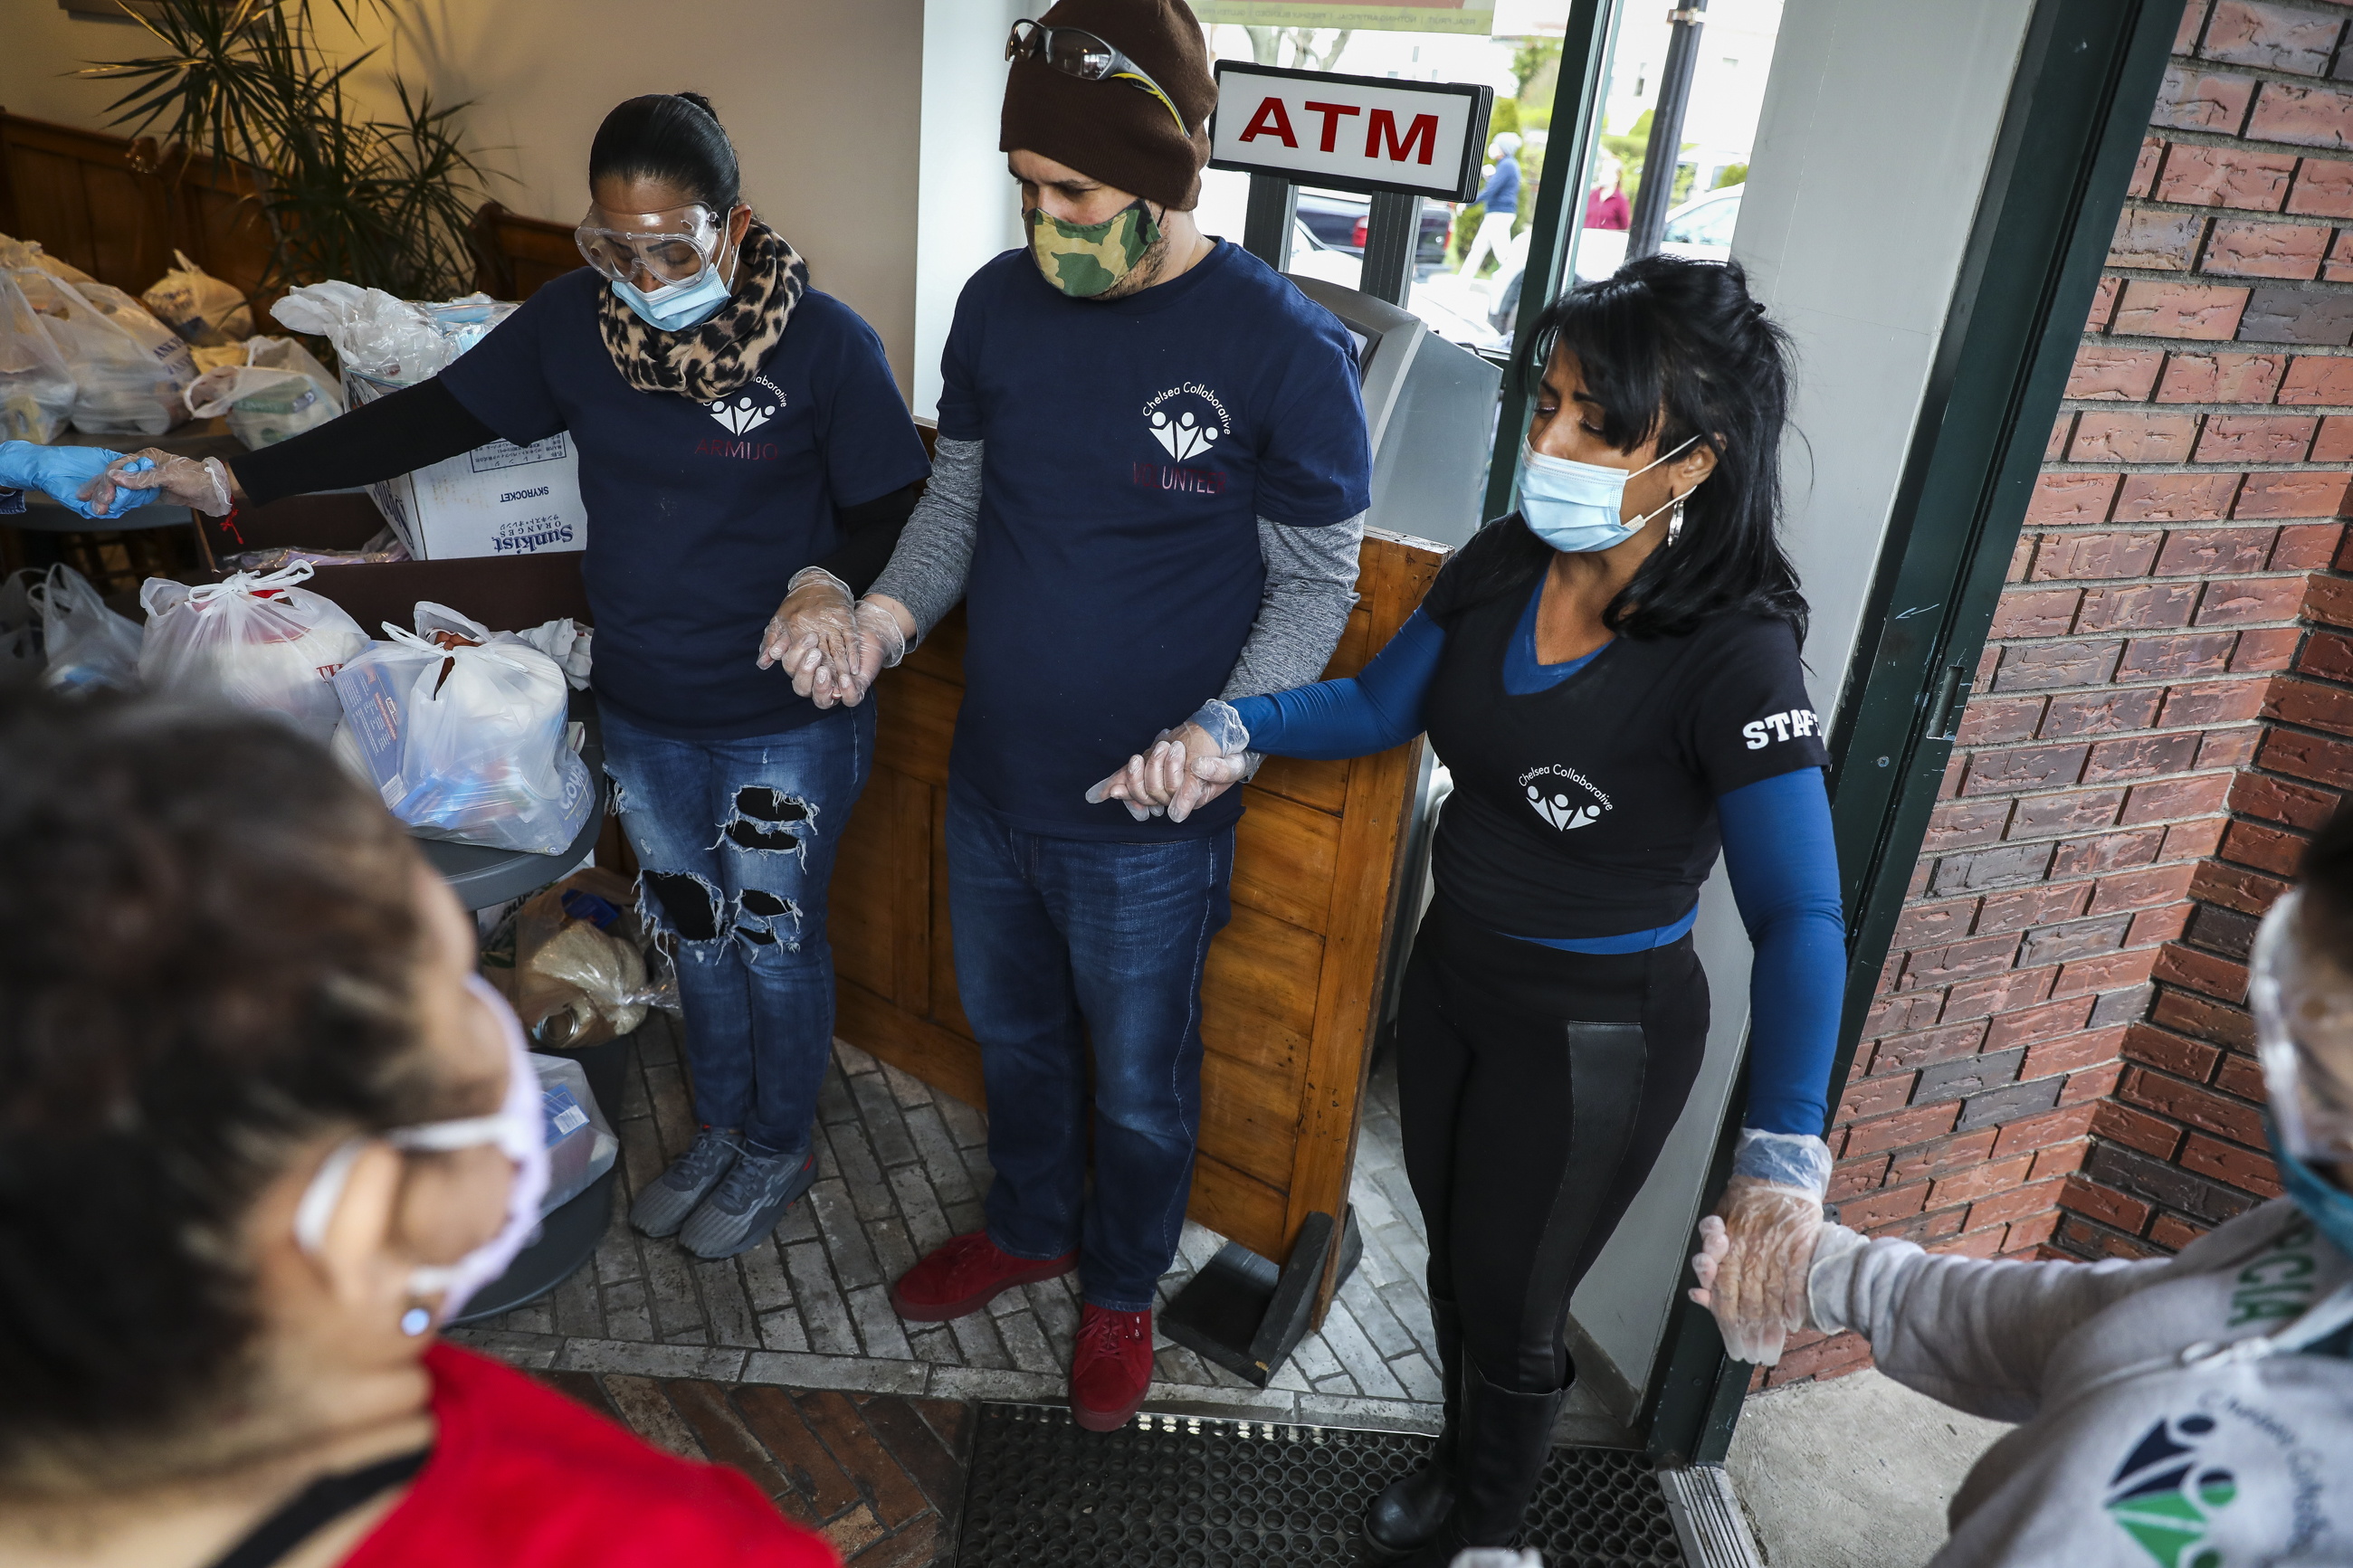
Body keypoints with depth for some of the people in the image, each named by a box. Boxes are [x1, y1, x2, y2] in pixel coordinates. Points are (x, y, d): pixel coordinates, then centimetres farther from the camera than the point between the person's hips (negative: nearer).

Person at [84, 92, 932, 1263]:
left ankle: (778, 1148, 38)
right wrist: (236, 480, 1)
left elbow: (894, 510, -10)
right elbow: (433, 417, 4)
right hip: (642, 713, 5)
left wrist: (831, 578, -31)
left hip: (785, 723, -4)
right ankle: (721, 1128, 45)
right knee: (694, 930, 21)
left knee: (775, 941, 13)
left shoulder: (824, 342, -17)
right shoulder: (576, 319, -5)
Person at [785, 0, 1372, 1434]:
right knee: (1014, 1032, 26)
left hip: (1148, 827, -4)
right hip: (991, 782, 5)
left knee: (1140, 1084, 17)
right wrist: (890, 613, -13)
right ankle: (1030, 1228, 55)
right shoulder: (1001, 303, -4)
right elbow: (961, 498, 7)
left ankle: (1123, 1287, 47)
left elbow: (1318, 584, -11)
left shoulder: (1286, 350, -18)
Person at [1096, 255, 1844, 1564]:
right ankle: (1469, 1455, 58)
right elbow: (1380, 705, 3)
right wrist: (1230, 734, -14)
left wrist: (1783, 1147, -35)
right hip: (1454, 968, 6)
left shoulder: (1734, 658, -27)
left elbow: (1800, 921, -26)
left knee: (1509, 1305, 17)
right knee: (1452, 1248, 27)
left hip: (1596, 1030, -6)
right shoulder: (1503, 563, -9)